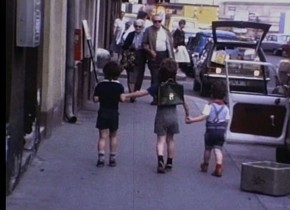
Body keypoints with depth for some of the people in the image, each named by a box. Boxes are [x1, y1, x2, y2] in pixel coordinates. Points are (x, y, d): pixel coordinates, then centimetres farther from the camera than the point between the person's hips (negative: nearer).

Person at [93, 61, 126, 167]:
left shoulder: (100, 86, -4)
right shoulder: (119, 86, -6)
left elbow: (95, 99, -6)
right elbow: (122, 99, -15)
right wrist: (116, 98, 7)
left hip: (102, 113, 0)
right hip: (114, 113, 0)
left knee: (102, 137, 0)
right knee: (113, 137, 14)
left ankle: (101, 157, -15)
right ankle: (112, 158, 17)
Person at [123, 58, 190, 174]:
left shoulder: (157, 86, -11)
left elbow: (142, 92, -17)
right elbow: (184, 101, 4)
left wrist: (127, 95, -14)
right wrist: (187, 113, 19)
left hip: (162, 115, -3)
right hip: (173, 114, 3)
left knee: (161, 140, -1)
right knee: (170, 140, 15)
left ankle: (160, 161, -22)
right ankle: (169, 163, 22)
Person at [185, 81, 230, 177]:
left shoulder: (209, 105, -7)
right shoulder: (225, 108, 5)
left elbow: (203, 116, -17)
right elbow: (227, 121, 5)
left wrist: (192, 119, -17)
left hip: (210, 130, -2)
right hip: (221, 131, 2)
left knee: (208, 148, 15)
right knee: (218, 149, -2)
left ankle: (205, 165, 31)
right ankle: (219, 167, -19)